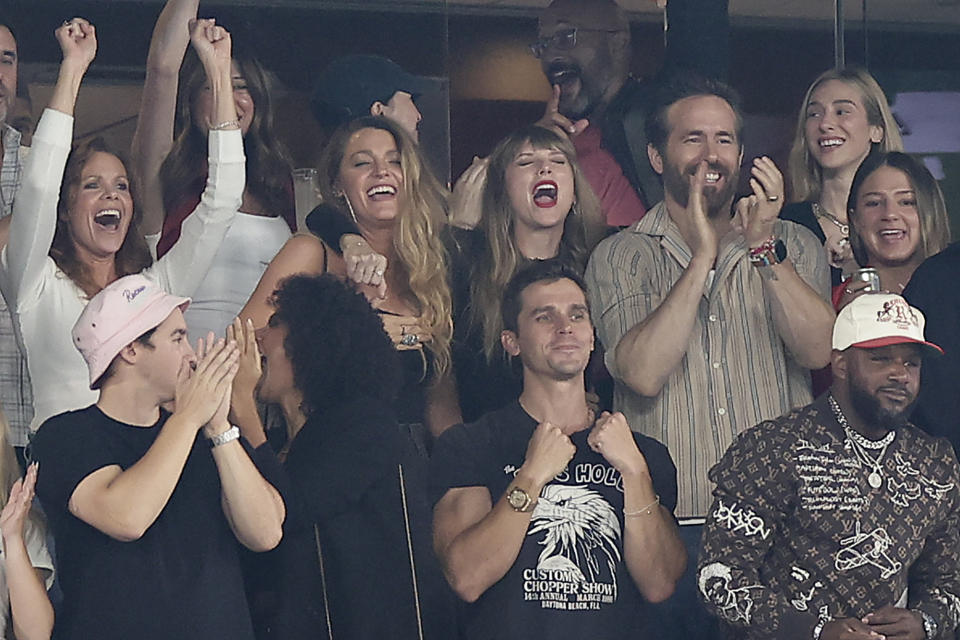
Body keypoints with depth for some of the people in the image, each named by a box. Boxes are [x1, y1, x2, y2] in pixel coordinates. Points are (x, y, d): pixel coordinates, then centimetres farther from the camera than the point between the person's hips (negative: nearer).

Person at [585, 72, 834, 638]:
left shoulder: (794, 246, 10)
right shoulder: (620, 258, 5)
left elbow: (818, 351, -7)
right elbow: (644, 373, -12)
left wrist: (764, 246, -15)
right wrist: (704, 255, -12)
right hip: (670, 524, -1)